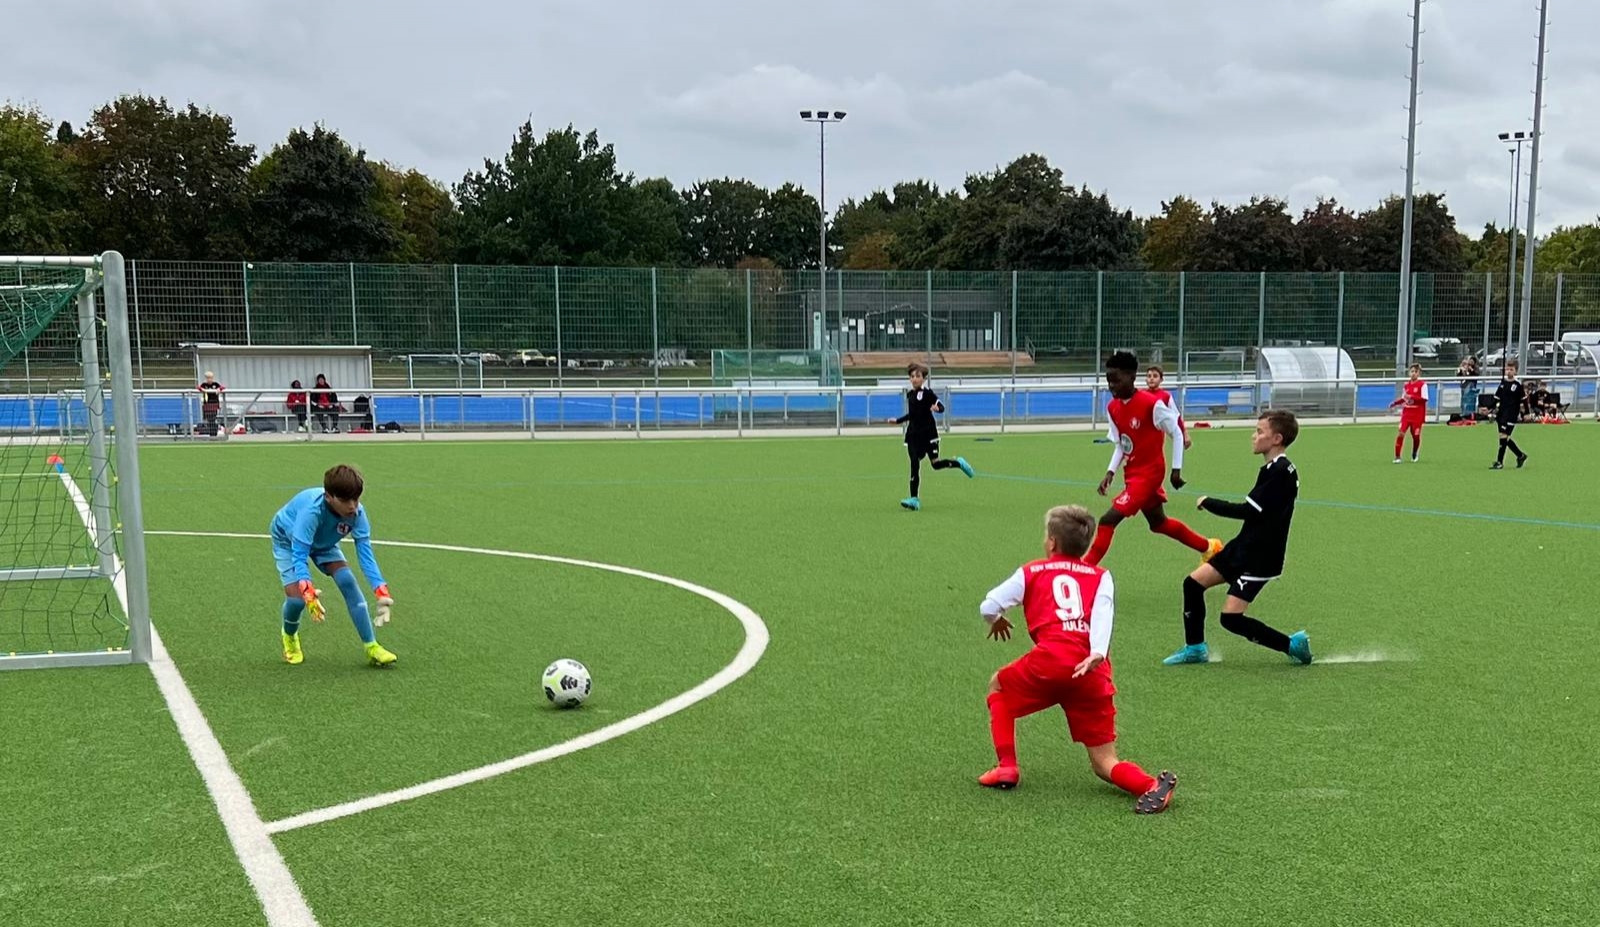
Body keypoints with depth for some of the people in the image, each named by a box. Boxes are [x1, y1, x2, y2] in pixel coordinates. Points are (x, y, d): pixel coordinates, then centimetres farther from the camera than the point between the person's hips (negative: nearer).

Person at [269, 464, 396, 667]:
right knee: (296, 597, -18)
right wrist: (308, 592, -59)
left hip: (323, 542, 4)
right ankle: (290, 637, 19)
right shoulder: (311, 510, -44)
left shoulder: (357, 513, -31)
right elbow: (299, 555, -44)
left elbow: (365, 554, -31)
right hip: (288, 539, -3)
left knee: (347, 581, -17)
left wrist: (381, 592, -43)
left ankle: (371, 647, -11)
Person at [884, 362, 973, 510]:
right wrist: (897, 421, 28)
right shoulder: (909, 394, 12)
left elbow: (941, 406, -13)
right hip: (913, 434, 5)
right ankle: (914, 499, -2)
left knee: (935, 463, -4)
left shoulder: (927, 393, -6)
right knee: (914, 464, -3)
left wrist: (936, 408, -35)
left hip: (928, 432, -5)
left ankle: (959, 463, 25)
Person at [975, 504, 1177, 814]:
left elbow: (988, 607, 12)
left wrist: (997, 622, 35)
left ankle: (1007, 767, 17)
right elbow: (1103, 612, 2)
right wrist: (1097, 655, -13)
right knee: (1104, 763, 11)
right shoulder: (1101, 576, 22)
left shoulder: (1032, 572, 18)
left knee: (998, 686, 29)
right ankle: (1151, 785, -19)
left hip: (1050, 661, -2)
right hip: (1093, 672, 3)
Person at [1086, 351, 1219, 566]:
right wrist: (1110, 472, -3)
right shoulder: (1112, 407, 0)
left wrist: (1176, 469, -9)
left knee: (1108, 520, -18)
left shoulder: (1152, 404, -20)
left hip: (1149, 472, -8)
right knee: (1158, 522, 24)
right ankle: (1209, 548, 43)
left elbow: (1176, 434, -10)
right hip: (1132, 473, 8)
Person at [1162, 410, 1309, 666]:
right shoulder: (1272, 469, 10)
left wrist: (1208, 503, -11)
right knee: (1193, 583, 7)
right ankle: (1195, 648, 17)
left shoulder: (1282, 472, -19)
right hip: (1243, 548, 10)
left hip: (1261, 557, -10)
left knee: (1231, 618, -12)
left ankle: (1292, 645, 2)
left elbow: (1248, 510, -22)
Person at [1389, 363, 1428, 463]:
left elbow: (1424, 399, -15)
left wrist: (1411, 397, -24)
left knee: (1416, 435, 4)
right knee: (1401, 433, -10)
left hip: (1417, 415, -3)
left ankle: (1414, 455, 28)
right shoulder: (1406, 385, 10)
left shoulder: (1422, 384, -7)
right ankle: (1397, 456, -6)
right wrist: (1395, 403, 3)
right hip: (1406, 413, 3)